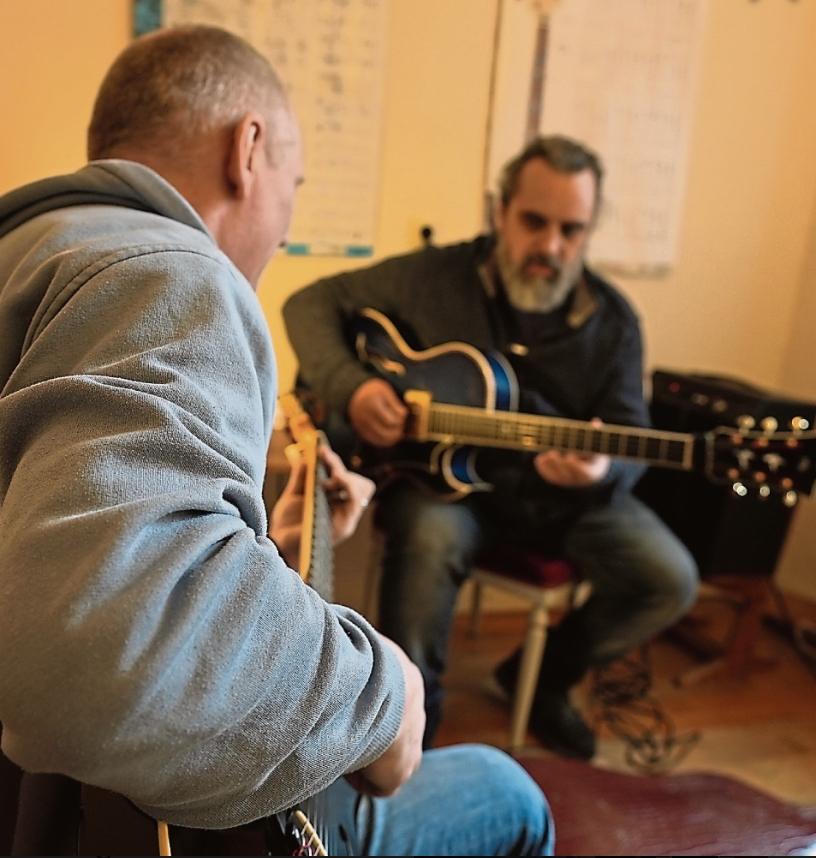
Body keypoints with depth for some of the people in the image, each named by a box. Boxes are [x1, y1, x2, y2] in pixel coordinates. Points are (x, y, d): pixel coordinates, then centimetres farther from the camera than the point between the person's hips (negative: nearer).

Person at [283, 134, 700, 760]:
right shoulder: (433, 277, -9)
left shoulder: (612, 321, -4)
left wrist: (600, 468, -32)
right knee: (429, 539, -36)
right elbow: (311, 304, -3)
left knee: (669, 579, -14)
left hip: (559, 496, 3)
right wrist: (350, 387, -21)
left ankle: (542, 677, 14)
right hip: (439, 478, -2)